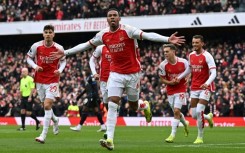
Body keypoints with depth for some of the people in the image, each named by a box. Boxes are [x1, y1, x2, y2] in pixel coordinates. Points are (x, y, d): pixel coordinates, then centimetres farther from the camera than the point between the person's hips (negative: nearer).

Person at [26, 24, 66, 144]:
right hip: (40, 80, 3)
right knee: (46, 106, 13)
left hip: (52, 80, -3)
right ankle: (55, 120, 48)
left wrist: (60, 70, -10)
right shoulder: (36, 46, -5)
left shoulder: (59, 48, -7)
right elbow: (29, 58, 8)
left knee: (47, 105, -15)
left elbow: (63, 61, 9)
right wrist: (35, 66, -11)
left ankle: (43, 135, -14)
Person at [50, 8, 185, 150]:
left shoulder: (128, 30, -13)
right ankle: (110, 139, -14)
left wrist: (167, 39, -38)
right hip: (116, 73, 3)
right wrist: (65, 53, 14)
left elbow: (147, 35, -25)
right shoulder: (103, 35, 1)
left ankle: (145, 106, 49)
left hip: (133, 73, -3)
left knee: (133, 105, 10)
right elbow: (86, 45, 13)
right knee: (112, 105, -11)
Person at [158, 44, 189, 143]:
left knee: (176, 111, -13)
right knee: (176, 112, 12)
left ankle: (173, 135, -9)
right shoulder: (163, 65, -10)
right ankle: (185, 123, 45)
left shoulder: (183, 62, -12)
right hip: (170, 91, 3)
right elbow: (163, 79, -1)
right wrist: (170, 82, -19)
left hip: (181, 89, -3)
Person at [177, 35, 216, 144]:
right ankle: (208, 117, 37)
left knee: (199, 111, -18)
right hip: (194, 88, 6)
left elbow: (213, 73, -20)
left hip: (205, 88, -6)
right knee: (194, 115, 2)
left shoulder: (207, 56, -13)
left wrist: (207, 83, -36)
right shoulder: (191, 55, 7)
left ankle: (200, 137, -4)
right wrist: (179, 77, 18)